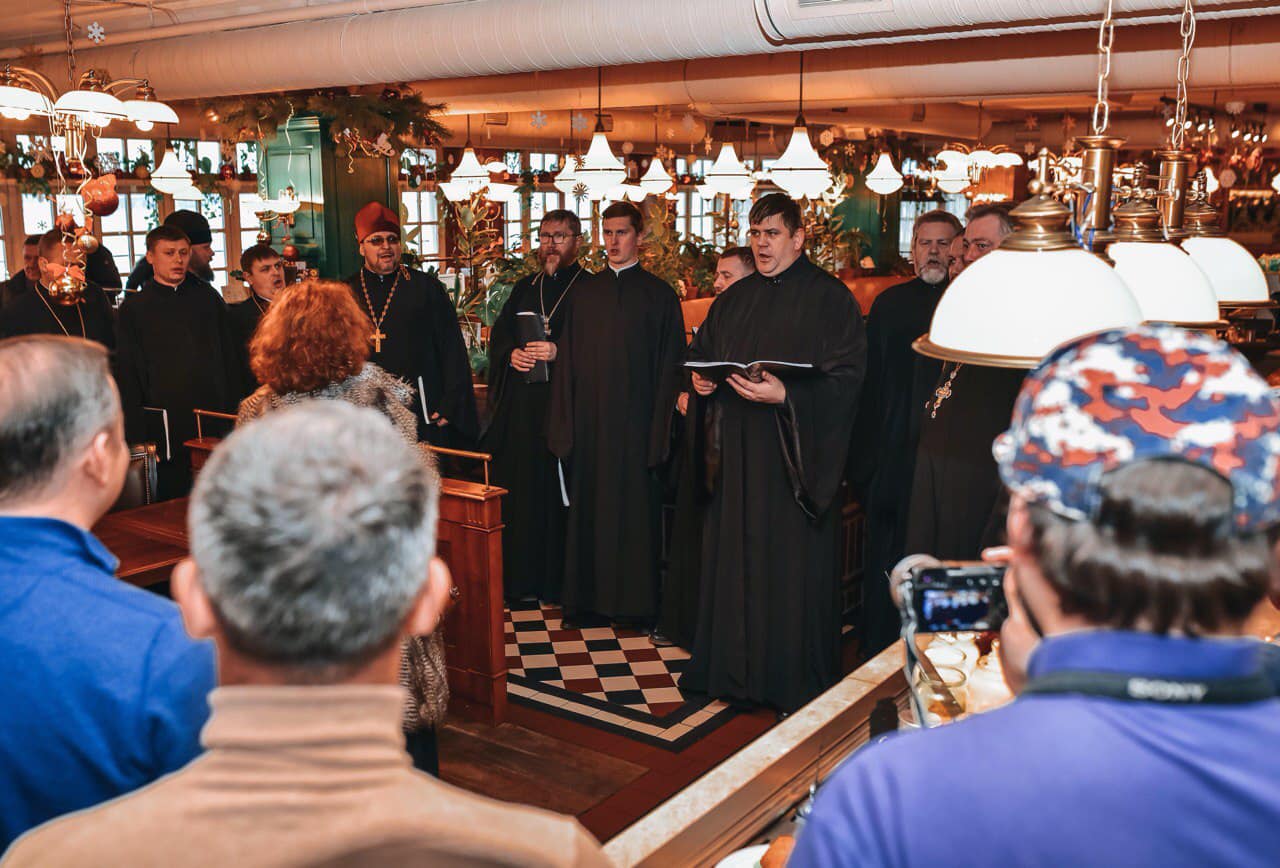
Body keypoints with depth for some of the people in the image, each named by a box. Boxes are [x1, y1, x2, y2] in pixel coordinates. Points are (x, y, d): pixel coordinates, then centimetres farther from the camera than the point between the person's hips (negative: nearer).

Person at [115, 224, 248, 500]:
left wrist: (235, 412, 5)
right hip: (165, 426, -2)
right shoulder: (133, 309, 4)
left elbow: (230, 359, 12)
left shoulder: (208, 298, 10)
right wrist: (138, 436, -6)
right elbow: (128, 377, 2)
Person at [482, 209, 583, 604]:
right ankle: (523, 577, 16)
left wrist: (559, 352, -17)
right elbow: (498, 334, 18)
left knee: (559, 490, -4)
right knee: (519, 486, 5)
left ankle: (558, 579, 7)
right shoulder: (525, 287, 18)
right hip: (521, 404, 5)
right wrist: (511, 354, -2)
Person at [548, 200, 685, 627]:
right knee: (588, 507, 8)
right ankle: (587, 595, 19)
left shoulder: (660, 295, 1)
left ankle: (635, 601, 14)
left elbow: (669, 367, -2)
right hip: (588, 421, 3)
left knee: (635, 509, 3)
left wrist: (659, 431, -10)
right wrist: (563, 424, 0)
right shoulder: (583, 292, 10)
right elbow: (566, 360, 8)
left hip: (635, 422, -3)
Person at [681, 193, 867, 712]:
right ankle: (733, 668, 24)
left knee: (793, 566, 0)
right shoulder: (735, 299, 13)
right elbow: (700, 352, 23)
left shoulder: (829, 299, -6)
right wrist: (700, 378, 1)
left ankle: (797, 683, 14)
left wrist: (786, 395, -26)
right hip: (737, 453, 6)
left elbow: (845, 378, -14)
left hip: (796, 456, -6)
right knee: (733, 558, 10)